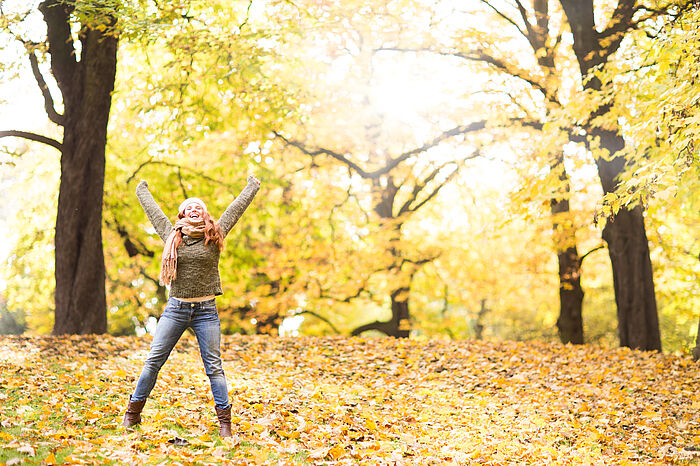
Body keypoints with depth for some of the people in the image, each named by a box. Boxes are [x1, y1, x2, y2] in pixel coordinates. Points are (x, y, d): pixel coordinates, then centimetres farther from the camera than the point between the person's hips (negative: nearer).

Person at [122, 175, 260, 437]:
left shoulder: (214, 236, 4)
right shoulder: (171, 236, 7)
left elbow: (237, 208, 15)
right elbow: (152, 209, 20)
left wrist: (252, 187, 25)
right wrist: (141, 189, 35)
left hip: (206, 312, -1)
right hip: (176, 309, 1)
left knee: (213, 366, 1)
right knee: (153, 361, 1)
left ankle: (225, 421, 6)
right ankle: (133, 413, 13)